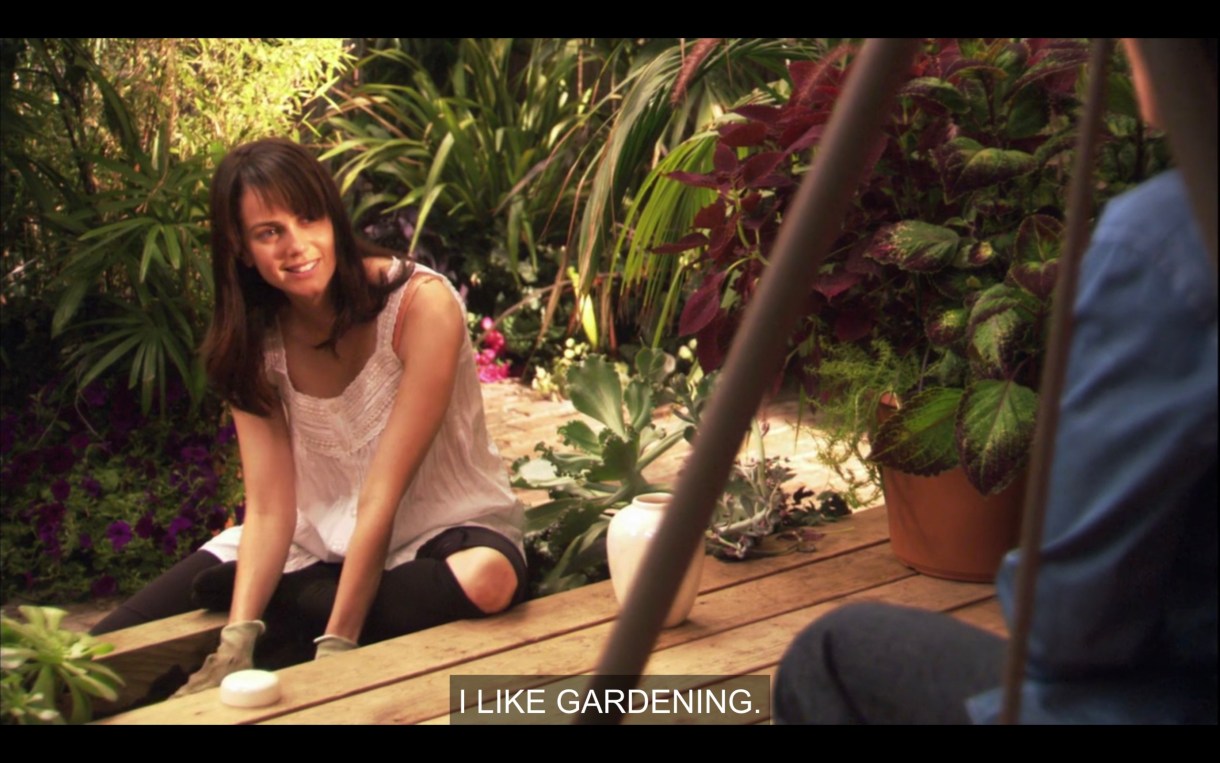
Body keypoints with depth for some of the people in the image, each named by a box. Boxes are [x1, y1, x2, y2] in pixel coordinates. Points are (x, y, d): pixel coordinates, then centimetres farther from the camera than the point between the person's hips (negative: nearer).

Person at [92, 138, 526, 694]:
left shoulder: (421, 304, -20)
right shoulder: (254, 342, -5)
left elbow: (382, 494, -23)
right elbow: (269, 508, -12)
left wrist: (336, 646, -26)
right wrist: (237, 641, -27)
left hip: (440, 531, -2)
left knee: (488, 577, -40)